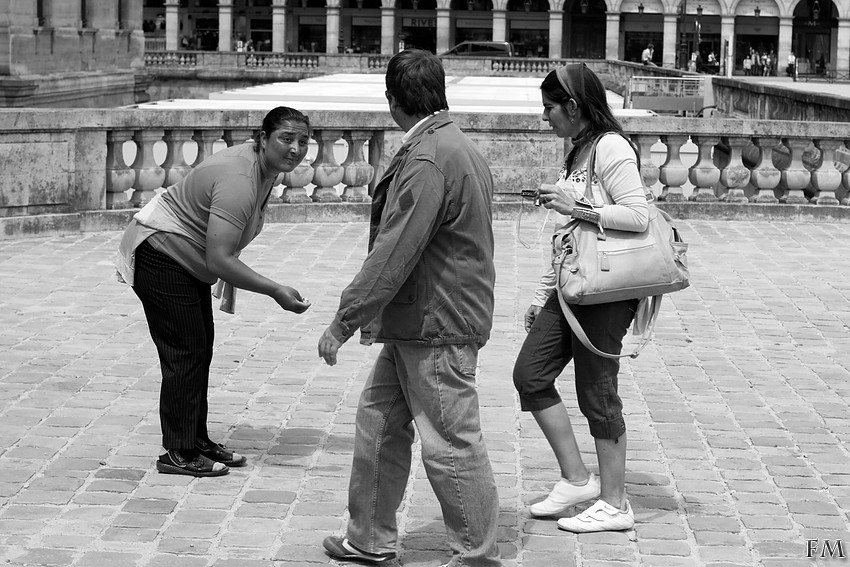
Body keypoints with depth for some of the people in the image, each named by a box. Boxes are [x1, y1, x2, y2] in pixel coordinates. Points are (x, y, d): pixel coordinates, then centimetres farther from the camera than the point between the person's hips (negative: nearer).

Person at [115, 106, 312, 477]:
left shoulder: (264, 168, 1)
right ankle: (178, 454, -1)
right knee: (185, 353, -8)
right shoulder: (238, 182, -31)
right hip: (159, 257, -10)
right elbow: (219, 260, -34)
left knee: (200, 349, 14)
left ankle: (197, 441, 24)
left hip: (187, 262, 10)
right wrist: (275, 292, -31)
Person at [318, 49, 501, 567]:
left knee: (451, 445, -2)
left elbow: (392, 256, -23)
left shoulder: (427, 162, -21)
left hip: (437, 329, -11)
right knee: (379, 423, 17)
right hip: (414, 324, 11)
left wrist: (344, 322, -17)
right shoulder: (460, 148, 12)